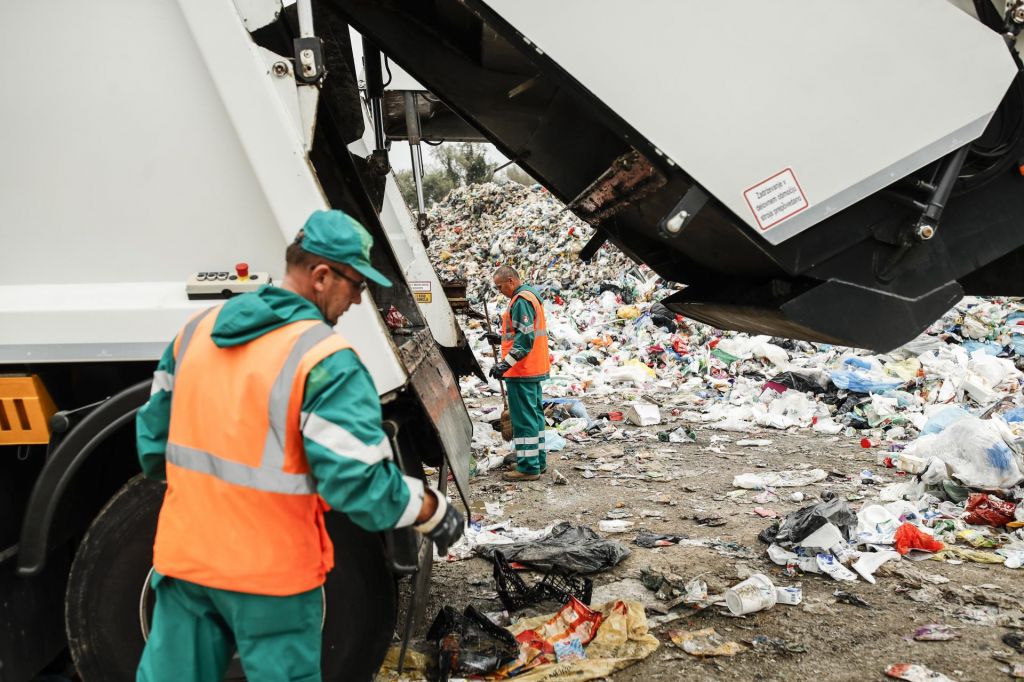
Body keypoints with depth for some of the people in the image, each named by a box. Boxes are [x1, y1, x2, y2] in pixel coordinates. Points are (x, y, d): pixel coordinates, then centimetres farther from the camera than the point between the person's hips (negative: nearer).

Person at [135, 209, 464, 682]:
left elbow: (154, 435, 13)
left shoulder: (198, 329, 4)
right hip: (270, 571, -6)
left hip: (184, 555, 6)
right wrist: (433, 511, -7)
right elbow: (359, 480, -23)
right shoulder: (325, 360, -18)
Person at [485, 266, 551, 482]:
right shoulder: (531, 296, 16)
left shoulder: (521, 300, -16)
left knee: (523, 418, -6)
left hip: (522, 372, -11)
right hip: (535, 368, 11)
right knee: (534, 414, 16)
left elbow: (525, 338, -24)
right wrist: (501, 338, 19)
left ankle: (528, 467, -2)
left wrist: (506, 363, -27)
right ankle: (539, 461, 25)